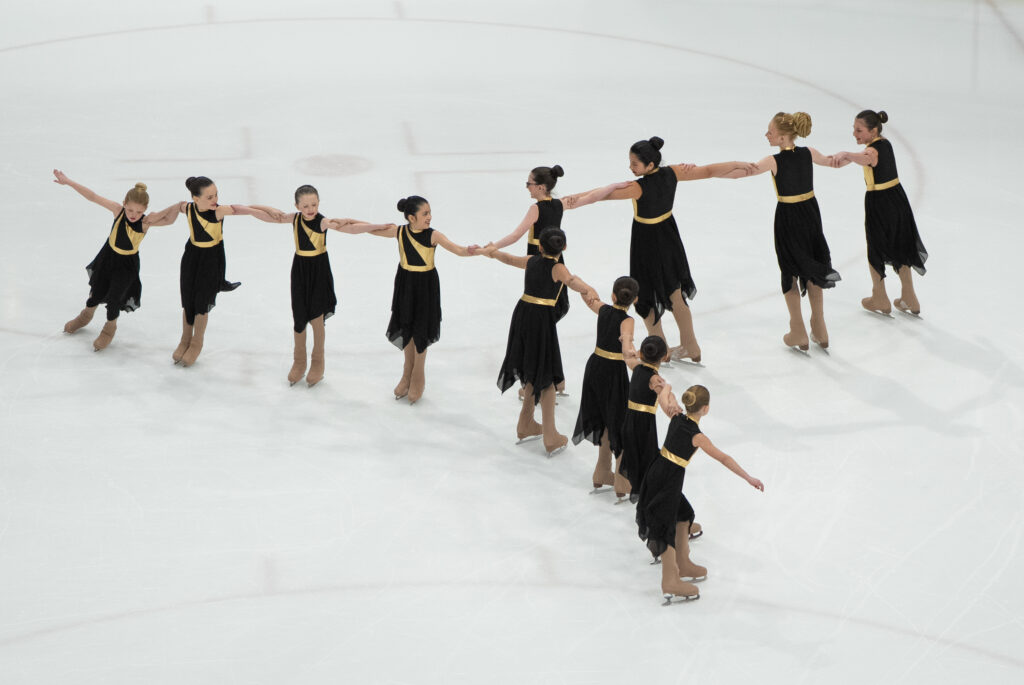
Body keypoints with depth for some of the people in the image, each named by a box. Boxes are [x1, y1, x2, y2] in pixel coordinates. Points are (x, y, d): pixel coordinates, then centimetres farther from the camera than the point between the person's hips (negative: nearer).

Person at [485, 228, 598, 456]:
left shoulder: (531, 261, 8)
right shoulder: (557, 268, -11)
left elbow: (508, 258, 28)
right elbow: (571, 280, -34)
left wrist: (493, 252, 48)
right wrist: (588, 290, -50)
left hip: (523, 314, 6)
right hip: (542, 318, -6)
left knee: (534, 374, 22)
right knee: (546, 377, 2)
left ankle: (526, 425, 32)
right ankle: (551, 438, 5)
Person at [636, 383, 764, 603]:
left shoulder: (677, 418, -1)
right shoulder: (696, 436, -20)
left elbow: (663, 399, 19)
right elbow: (724, 459, -15)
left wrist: (666, 387, 36)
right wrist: (749, 478, -10)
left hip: (657, 472, 8)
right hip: (669, 480, -8)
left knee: (683, 515, 24)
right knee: (666, 526, -3)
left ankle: (683, 565, 38)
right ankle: (670, 582, 3)